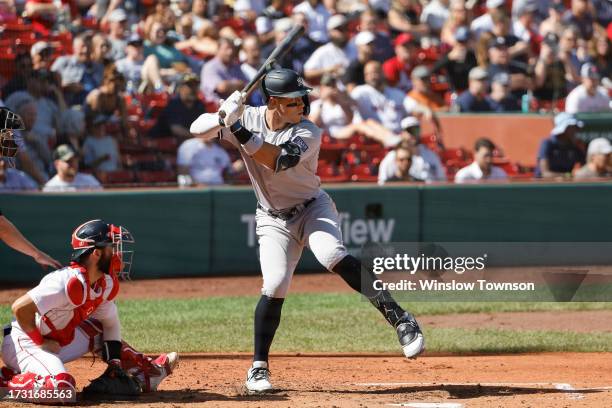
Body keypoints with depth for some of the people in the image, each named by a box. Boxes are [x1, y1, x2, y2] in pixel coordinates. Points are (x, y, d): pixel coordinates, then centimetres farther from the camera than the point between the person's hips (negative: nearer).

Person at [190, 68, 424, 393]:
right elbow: (197, 129, -15)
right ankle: (259, 366, 0)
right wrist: (224, 117, -36)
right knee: (275, 285, -15)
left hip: (313, 209, -2)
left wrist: (240, 131, -42)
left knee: (333, 256, -30)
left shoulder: (308, 133, -19)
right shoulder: (248, 118, -10)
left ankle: (399, 319, -28)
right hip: (273, 219, 2)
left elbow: (277, 160, -36)